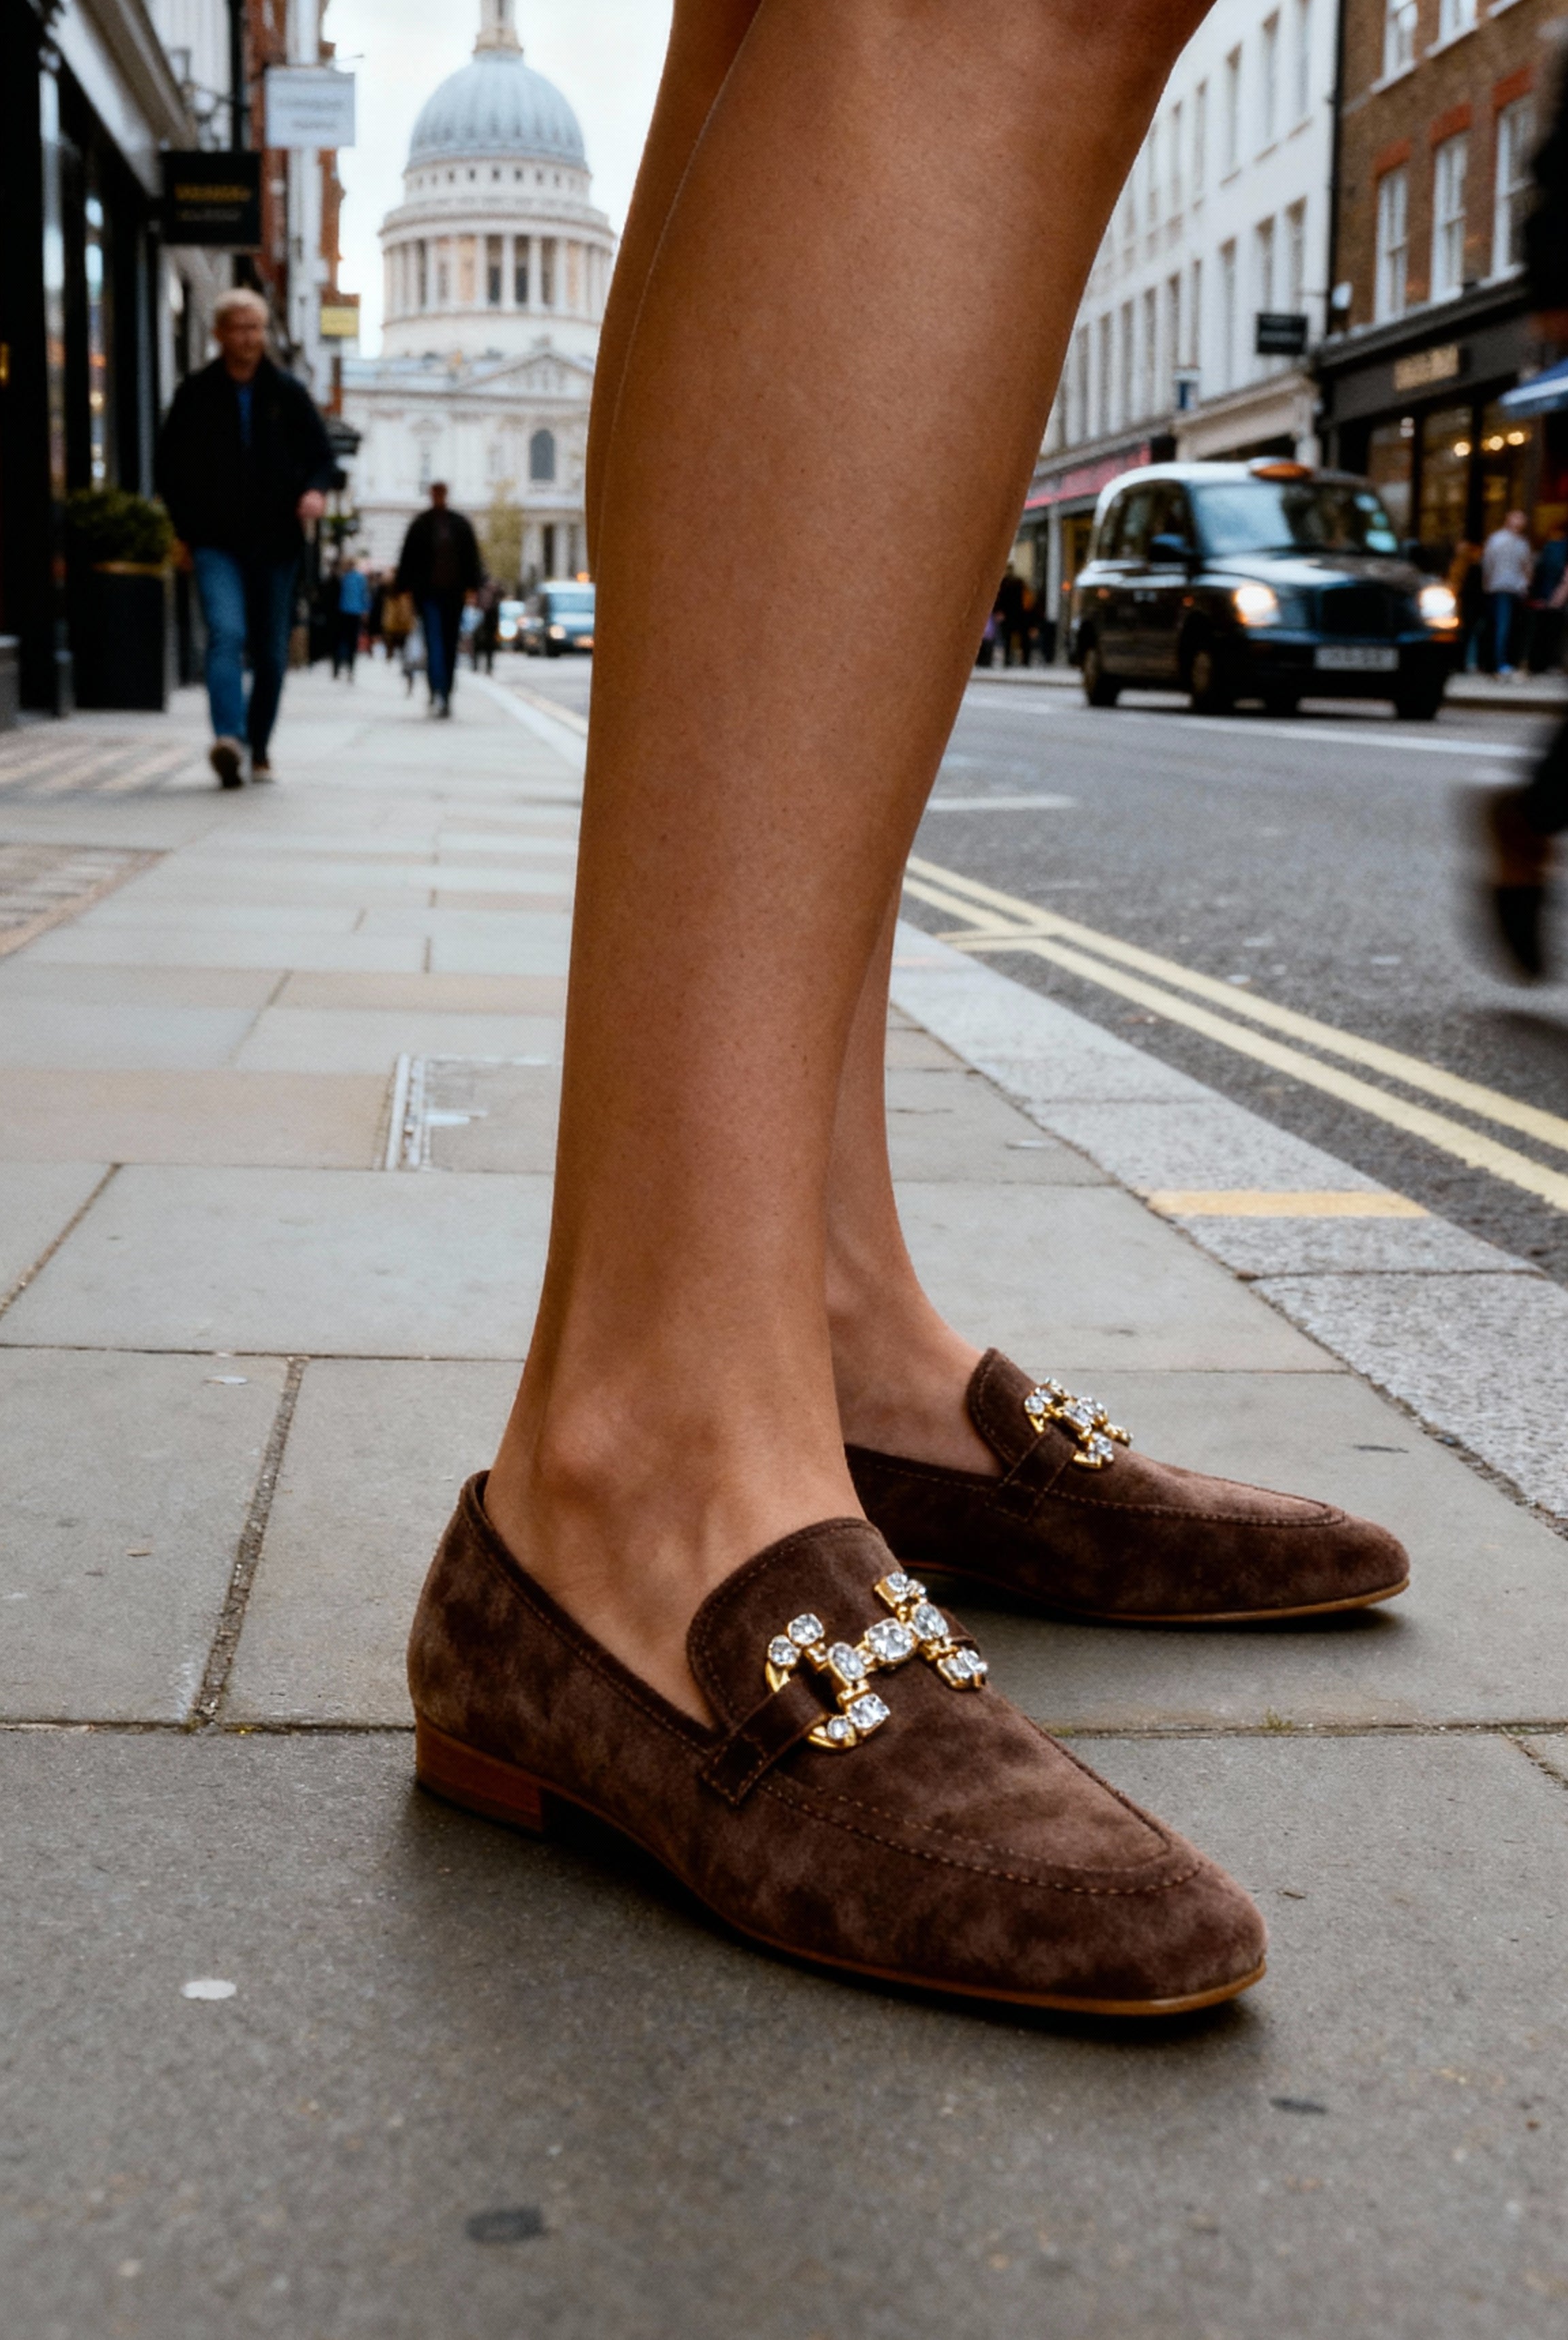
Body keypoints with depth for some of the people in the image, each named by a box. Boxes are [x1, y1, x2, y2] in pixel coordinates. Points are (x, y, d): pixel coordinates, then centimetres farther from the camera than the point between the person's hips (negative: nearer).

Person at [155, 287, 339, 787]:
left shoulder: (288, 393, 7)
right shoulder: (195, 394, 4)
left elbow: (322, 455, 9)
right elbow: (167, 465, 11)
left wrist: (316, 489, -13)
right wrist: (187, 526, 2)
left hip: (275, 542, 2)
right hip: (216, 543, -2)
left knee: (271, 652, 8)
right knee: (227, 633, -23)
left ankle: (258, 746, 24)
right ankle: (228, 739, -37)